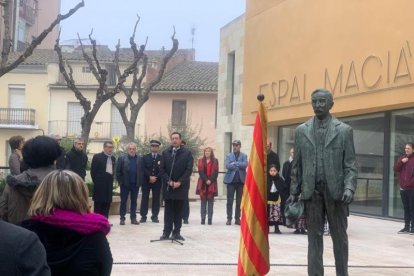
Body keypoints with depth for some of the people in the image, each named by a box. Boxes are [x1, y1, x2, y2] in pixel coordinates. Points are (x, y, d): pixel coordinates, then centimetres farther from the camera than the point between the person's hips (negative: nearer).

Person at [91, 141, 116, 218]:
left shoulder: (113, 158, 13)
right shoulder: (97, 157, -4)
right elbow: (93, 171, -5)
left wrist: (111, 181, 9)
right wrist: (96, 182, -5)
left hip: (109, 185, 6)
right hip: (100, 185, -6)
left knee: (107, 204, 5)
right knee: (98, 205, -2)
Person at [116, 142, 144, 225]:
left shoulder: (140, 159, 4)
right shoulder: (122, 158, -2)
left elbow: (142, 171, 5)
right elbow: (118, 171, -2)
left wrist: (140, 182, -2)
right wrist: (120, 182, -6)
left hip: (136, 184, 2)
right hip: (125, 184, -2)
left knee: (134, 201, 8)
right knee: (123, 201, 3)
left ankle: (133, 218, 12)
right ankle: (122, 218, 7)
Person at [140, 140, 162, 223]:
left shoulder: (161, 158, 7)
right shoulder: (145, 157, 8)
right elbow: (144, 168, -2)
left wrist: (156, 178, -11)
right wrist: (150, 177, -14)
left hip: (157, 181, 0)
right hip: (146, 181, 0)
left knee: (156, 199, 1)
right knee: (145, 198, -1)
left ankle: (155, 216, 6)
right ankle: (143, 216, 1)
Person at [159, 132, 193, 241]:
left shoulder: (187, 153, 0)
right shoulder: (165, 152, 6)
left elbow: (189, 169, -5)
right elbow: (162, 169, 3)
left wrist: (179, 182, -13)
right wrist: (169, 181, -10)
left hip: (181, 186, -1)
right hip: (168, 186, 1)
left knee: (179, 210, 4)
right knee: (168, 210, 4)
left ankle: (177, 232, 9)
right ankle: (166, 232, 7)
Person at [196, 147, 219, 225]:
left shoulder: (215, 161, 7)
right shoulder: (201, 161, 9)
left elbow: (216, 172, -1)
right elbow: (200, 172, -1)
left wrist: (210, 180, -12)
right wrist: (206, 180, -12)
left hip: (212, 184, -1)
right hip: (203, 183, 1)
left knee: (210, 201, -1)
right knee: (203, 201, 1)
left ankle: (210, 219, -1)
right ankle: (203, 219, 3)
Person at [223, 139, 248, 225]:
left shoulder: (244, 156, 8)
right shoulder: (228, 155, 8)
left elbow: (245, 164, -9)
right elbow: (227, 165, -7)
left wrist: (234, 163, -13)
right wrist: (239, 166, -13)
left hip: (241, 180, 1)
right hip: (231, 180, -1)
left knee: (239, 201, 5)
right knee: (230, 200, -2)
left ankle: (237, 218, 11)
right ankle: (229, 218, 2)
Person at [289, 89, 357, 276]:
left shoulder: (344, 130, 2)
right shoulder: (301, 130, 8)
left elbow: (350, 164, -1)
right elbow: (297, 164, 10)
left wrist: (349, 187, -15)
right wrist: (294, 191, 4)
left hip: (336, 191, -1)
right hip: (311, 191, 2)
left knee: (339, 236, 8)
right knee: (314, 237, 5)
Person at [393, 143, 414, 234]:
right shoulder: (402, 158, 12)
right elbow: (395, 169, 5)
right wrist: (401, 162, -9)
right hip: (403, 188, 6)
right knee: (406, 208, 13)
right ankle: (406, 227, 19)